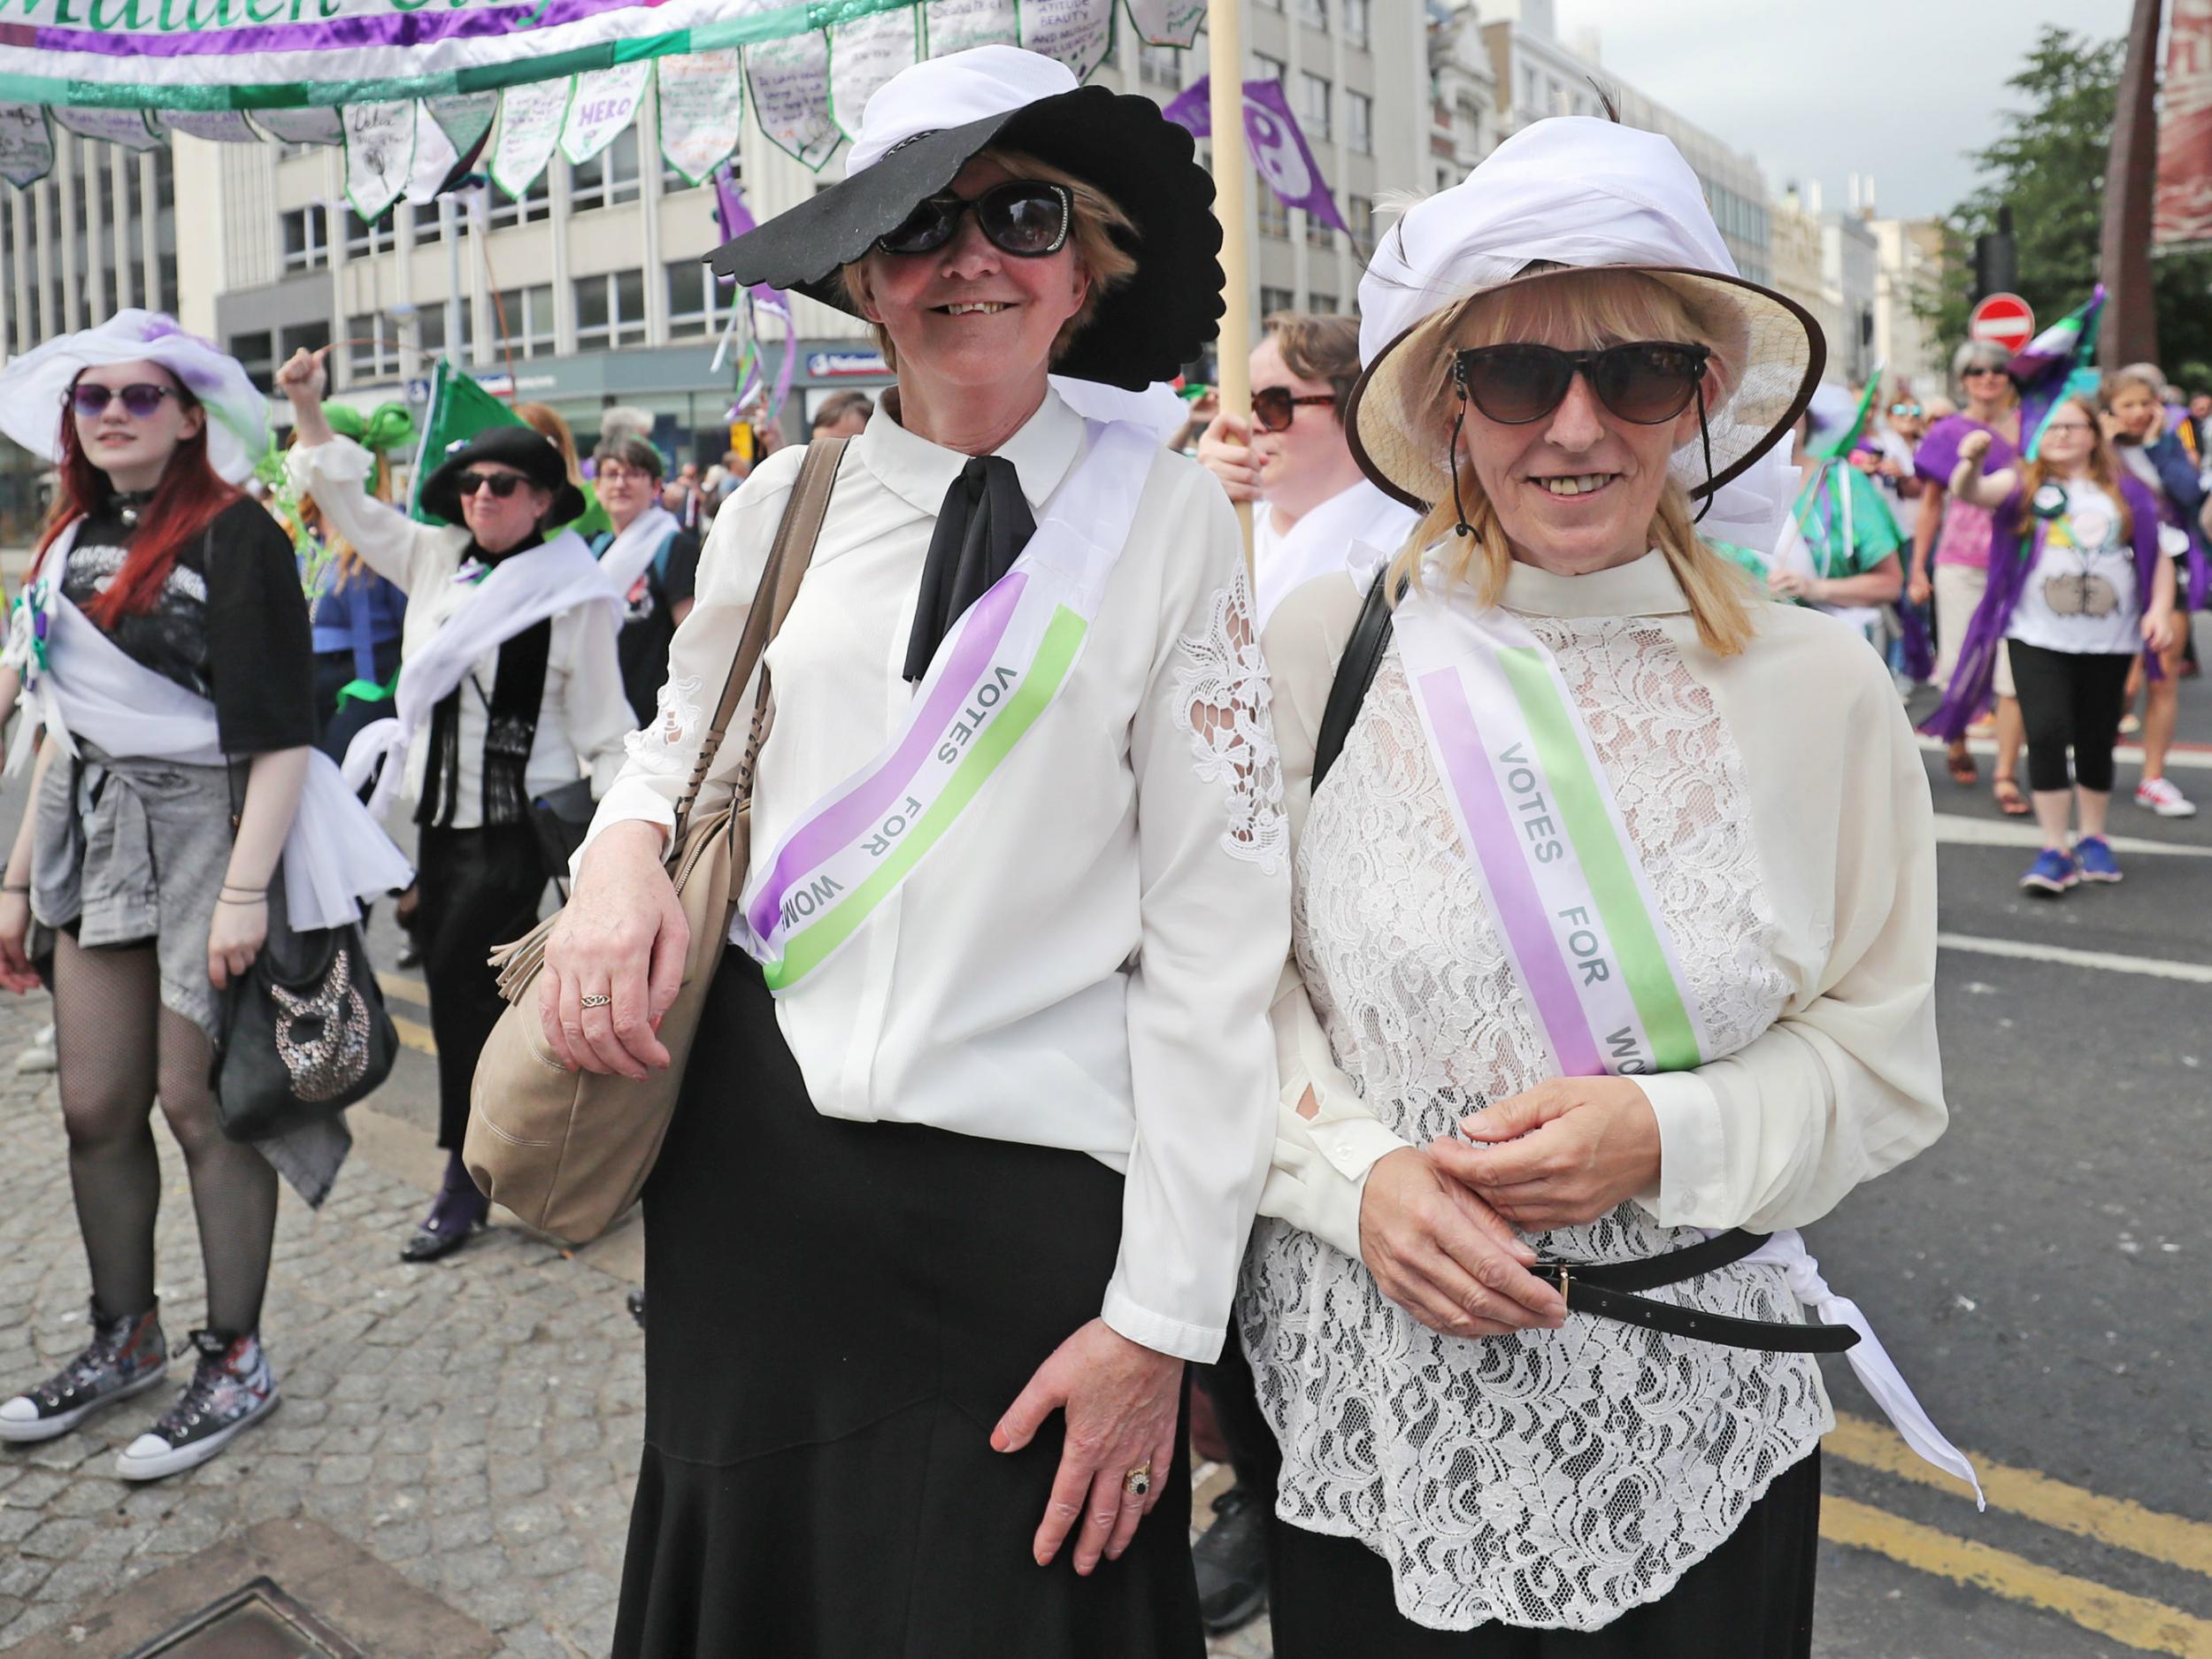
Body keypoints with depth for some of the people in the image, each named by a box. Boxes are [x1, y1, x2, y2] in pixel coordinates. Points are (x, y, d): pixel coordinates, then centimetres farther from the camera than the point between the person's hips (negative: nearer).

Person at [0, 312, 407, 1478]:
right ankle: (124, 1340, 29)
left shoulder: (235, 536, -9)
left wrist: (247, 887, -21)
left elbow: (281, 734, -15)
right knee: (95, 1106, 10)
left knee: (198, 1103, 0)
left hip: (210, 827, -7)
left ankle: (235, 1361, 15)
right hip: (95, 840, 7)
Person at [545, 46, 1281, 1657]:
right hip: (748, 1160, 3)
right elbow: (678, 752, 18)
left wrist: (1162, 1314, -12)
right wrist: (622, 852, -6)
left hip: (1031, 1202, -3)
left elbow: (1216, 929, -9)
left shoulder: (1167, 517, -6)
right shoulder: (784, 504, 3)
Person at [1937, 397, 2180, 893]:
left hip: (2108, 642, 2)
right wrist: (1972, 461, -39)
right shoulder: (2023, 484, 2)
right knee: (2047, 734, -12)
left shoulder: (2126, 493, 8)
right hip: (2038, 637, -2)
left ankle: (2093, 838, 29)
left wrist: (2161, 609, -2)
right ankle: (2054, 849, -5)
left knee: (2097, 741, 10)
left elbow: (2159, 556, 12)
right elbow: (1969, 491, -18)